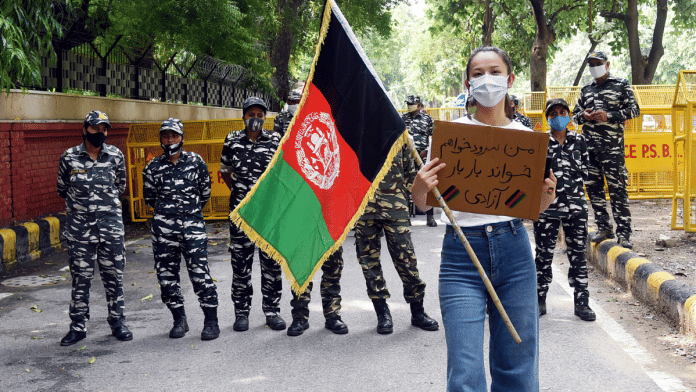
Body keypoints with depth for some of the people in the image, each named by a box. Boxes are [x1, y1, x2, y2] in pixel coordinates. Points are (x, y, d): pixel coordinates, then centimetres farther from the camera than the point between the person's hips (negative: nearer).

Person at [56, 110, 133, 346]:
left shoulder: (116, 156, 0)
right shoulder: (69, 157, -2)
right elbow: (62, 190, 10)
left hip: (111, 227, 1)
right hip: (79, 228, -1)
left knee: (114, 278, 7)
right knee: (80, 279, 6)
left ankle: (117, 323, 19)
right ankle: (78, 326, 16)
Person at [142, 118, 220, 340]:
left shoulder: (196, 162, 4)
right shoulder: (153, 167, 7)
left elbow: (205, 193, 13)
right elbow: (149, 198, 17)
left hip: (193, 224, -2)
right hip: (163, 227, 2)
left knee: (200, 274, -8)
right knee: (166, 275, 5)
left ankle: (211, 321, 2)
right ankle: (179, 320, 19)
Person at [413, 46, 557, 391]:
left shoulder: (525, 136, 8)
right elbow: (422, 203, 2)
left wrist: (546, 196, -5)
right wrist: (420, 186, -20)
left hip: (513, 250, 3)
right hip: (462, 253, -2)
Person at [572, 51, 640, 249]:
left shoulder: (621, 85, 6)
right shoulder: (586, 90, 19)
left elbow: (634, 110, 1)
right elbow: (575, 114, 23)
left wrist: (608, 116, -12)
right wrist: (584, 115, -1)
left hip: (611, 145, -5)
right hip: (589, 146, 5)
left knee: (617, 189, -8)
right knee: (593, 188, 6)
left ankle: (624, 233, -7)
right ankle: (604, 228, 16)